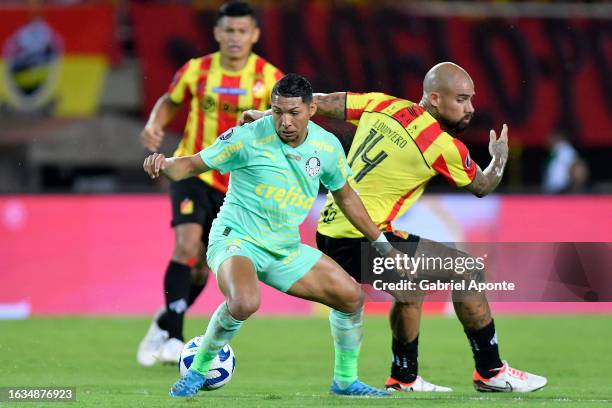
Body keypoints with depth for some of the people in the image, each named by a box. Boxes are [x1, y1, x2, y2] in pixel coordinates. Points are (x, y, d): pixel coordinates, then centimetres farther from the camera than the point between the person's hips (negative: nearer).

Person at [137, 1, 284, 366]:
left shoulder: (269, 78, -7)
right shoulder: (196, 71, -5)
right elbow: (169, 101, 12)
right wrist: (154, 126, -7)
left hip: (237, 182, 2)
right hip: (193, 170, -1)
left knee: (203, 265, 9)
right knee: (187, 244, -23)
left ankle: (166, 324, 34)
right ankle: (173, 336, -17)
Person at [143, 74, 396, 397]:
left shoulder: (327, 146, -1)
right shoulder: (249, 138, -17)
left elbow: (345, 196, 17)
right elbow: (192, 165, -10)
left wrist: (380, 242, 20)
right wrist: (164, 164, -33)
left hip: (285, 249, 6)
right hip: (236, 240, -6)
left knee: (351, 296, 3)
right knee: (245, 303, -36)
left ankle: (345, 380, 24)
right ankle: (198, 371, -12)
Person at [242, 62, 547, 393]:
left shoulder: (381, 106, 6)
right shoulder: (443, 146, -11)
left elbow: (323, 102, 14)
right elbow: (482, 186, 7)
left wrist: (266, 115, 25)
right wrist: (500, 157, 27)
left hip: (329, 234, 8)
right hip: (364, 240, -8)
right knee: (466, 270, -2)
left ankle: (404, 377, 38)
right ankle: (491, 372, 5)